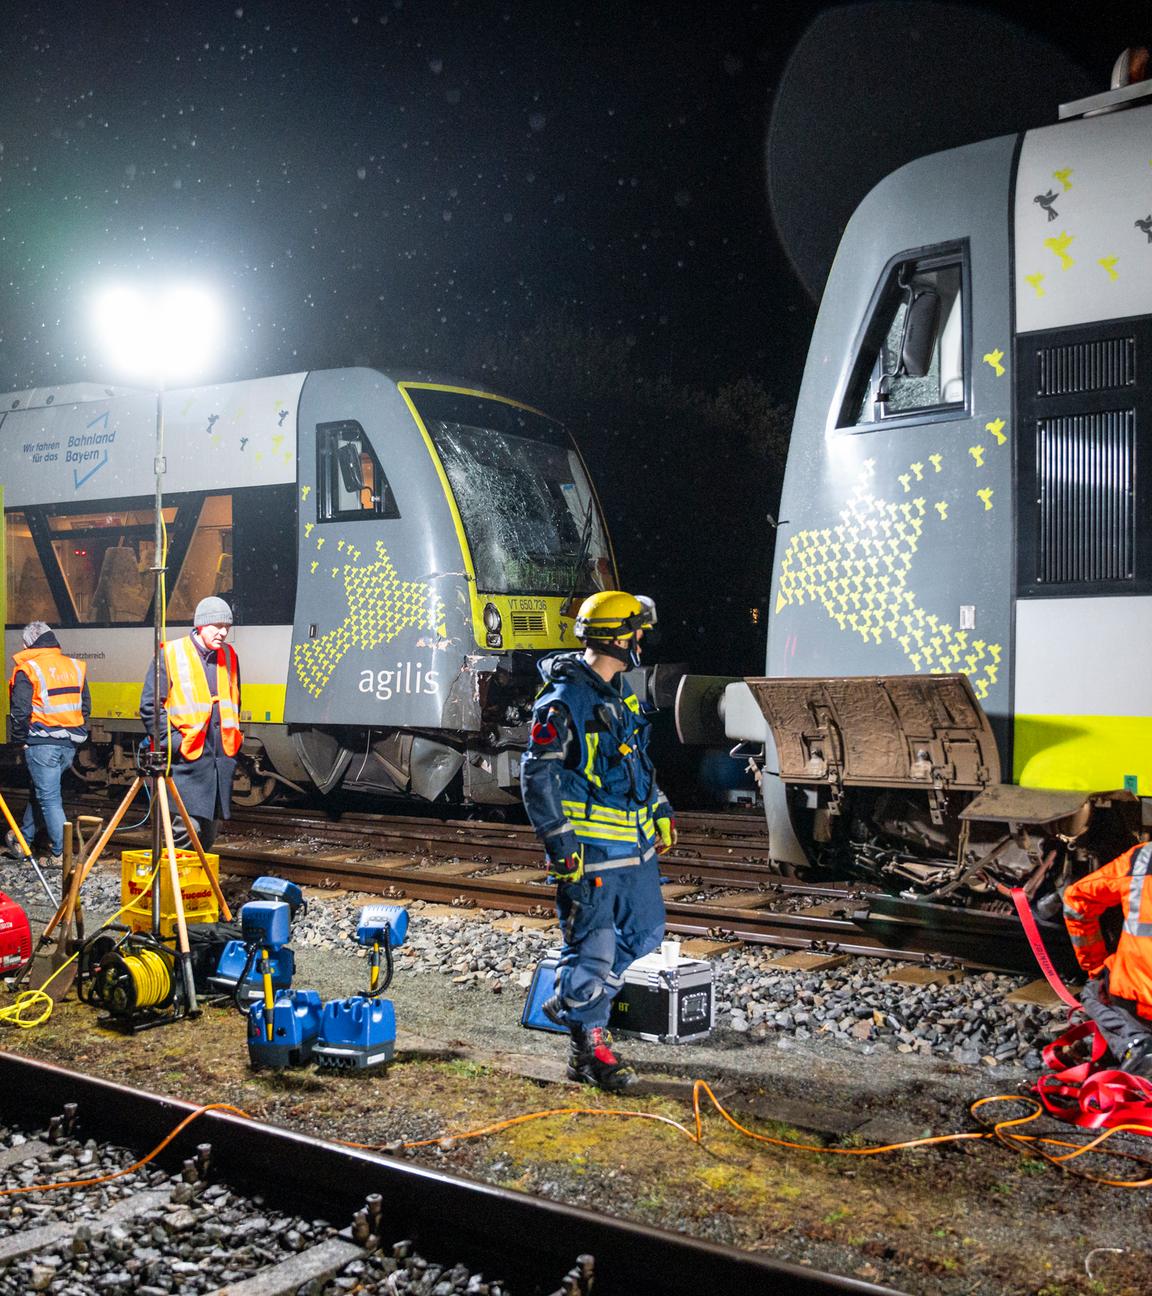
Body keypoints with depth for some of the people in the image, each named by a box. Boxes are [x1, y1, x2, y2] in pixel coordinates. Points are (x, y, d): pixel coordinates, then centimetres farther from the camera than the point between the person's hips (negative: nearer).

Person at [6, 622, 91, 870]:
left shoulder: (27, 670, -9)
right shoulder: (75, 666, 10)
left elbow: (19, 712, -12)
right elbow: (85, 706, 14)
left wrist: (21, 738, 2)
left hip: (42, 744, -6)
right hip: (69, 744, 6)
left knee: (49, 799, -1)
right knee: (38, 792, 20)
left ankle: (59, 855, -1)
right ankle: (22, 841, 33)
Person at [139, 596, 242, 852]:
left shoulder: (229, 656, 15)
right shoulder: (170, 654, -4)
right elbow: (150, 706, -5)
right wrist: (173, 742, -12)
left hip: (222, 761, 6)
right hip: (187, 760, -6)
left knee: (209, 832, 11)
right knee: (187, 827, -14)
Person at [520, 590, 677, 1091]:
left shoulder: (621, 692, 12)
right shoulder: (562, 701, -16)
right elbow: (538, 777, -16)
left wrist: (660, 811, 22)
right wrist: (561, 845, -18)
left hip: (634, 843, 9)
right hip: (590, 849, -9)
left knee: (644, 931, 17)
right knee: (591, 945, -1)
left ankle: (572, 1003, 32)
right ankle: (588, 1047, 17)